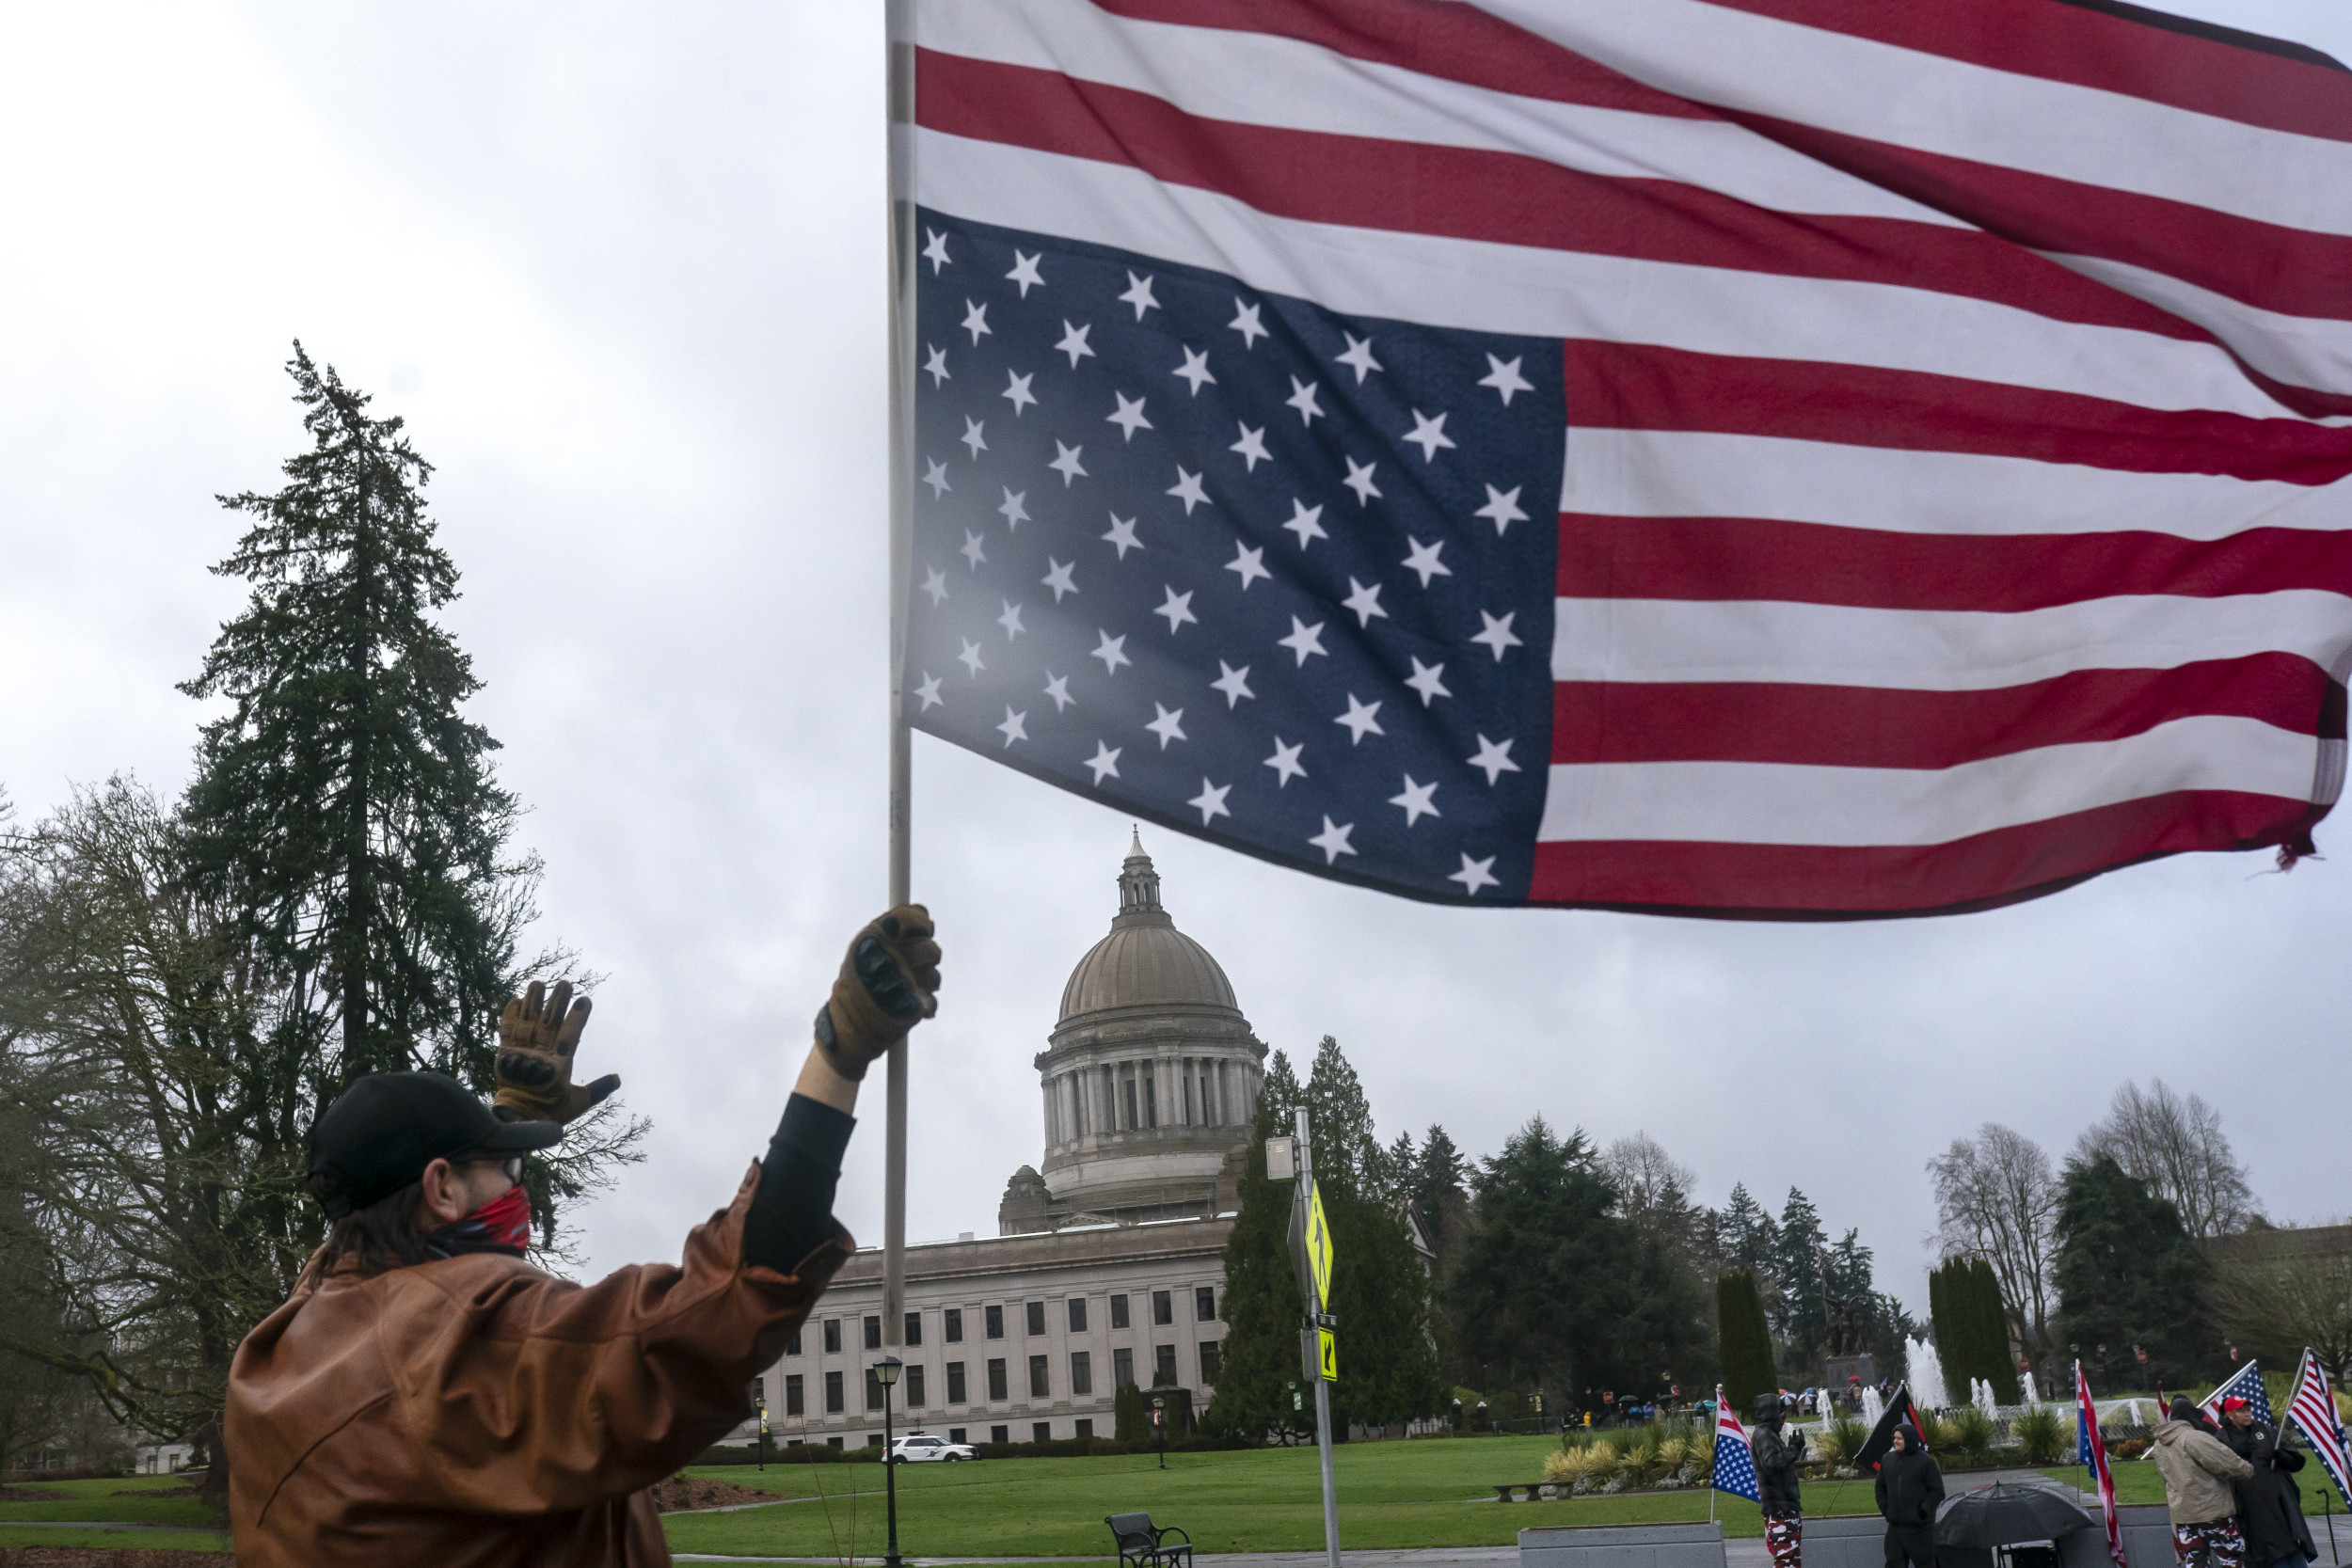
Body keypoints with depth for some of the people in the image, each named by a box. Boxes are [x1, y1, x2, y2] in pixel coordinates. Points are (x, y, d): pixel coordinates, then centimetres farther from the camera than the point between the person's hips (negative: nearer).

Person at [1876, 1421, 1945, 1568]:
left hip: (1919, 1527, -5)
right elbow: (1880, 1487, 19)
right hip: (1895, 1526, 5)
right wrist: (1884, 1508, 7)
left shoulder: (1926, 1461, -7)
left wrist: (1923, 1511, -14)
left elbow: (1937, 1491, -7)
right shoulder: (1888, 1460, 8)